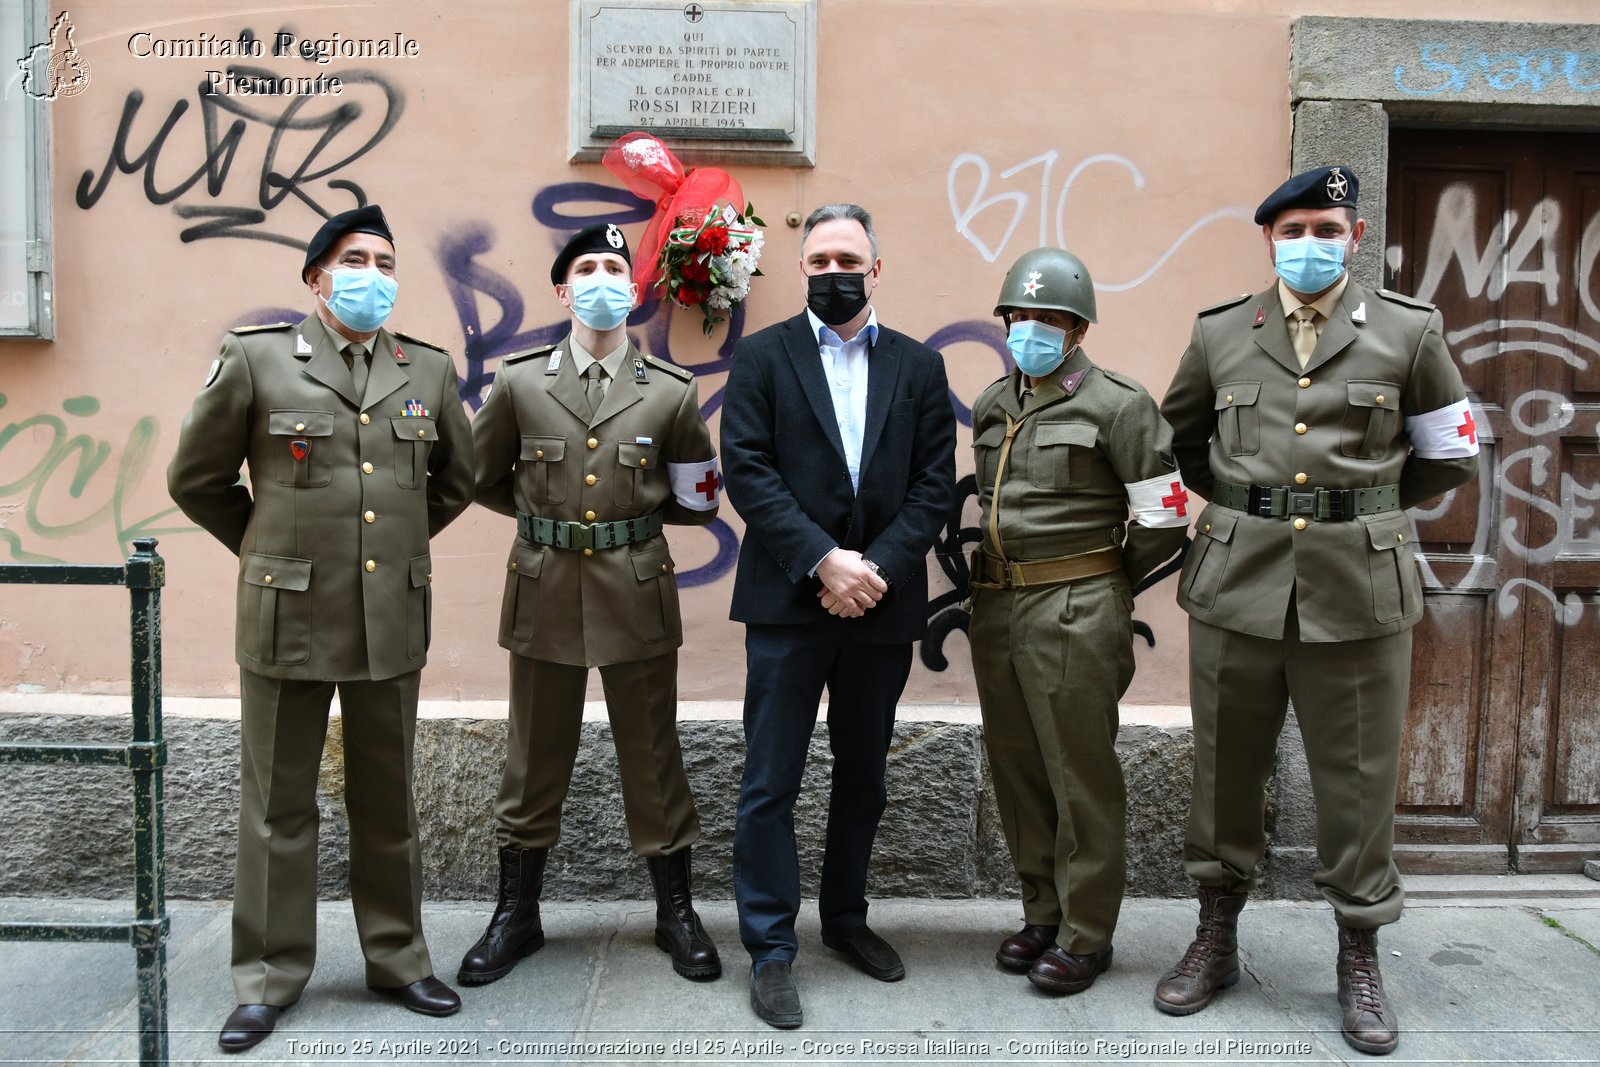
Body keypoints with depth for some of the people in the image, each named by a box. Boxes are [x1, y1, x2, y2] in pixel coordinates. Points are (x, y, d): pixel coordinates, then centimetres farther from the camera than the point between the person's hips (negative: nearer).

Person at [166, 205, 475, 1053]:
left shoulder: (429, 370, 6)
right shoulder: (255, 357, -3)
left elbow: (457, 479, 19)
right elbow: (196, 478, 6)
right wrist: (265, 548, 8)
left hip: (392, 622, 3)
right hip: (288, 618, -2)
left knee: (387, 802, 13)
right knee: (278, 807, 9)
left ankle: (396, 959, 28)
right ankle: (268, 977, 24)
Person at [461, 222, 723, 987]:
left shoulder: (672, 392, 0)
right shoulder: (518, 382, 1)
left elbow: (697, 499, 9)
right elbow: (484, 480, 13)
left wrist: (632, 515, 3)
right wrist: (547, 513, 6)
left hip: (638, 590, 0)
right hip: (544, 589, 1)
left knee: (652, 756, 9)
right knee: (535, 758, 12)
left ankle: (676, 914, 25)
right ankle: (516, 915, 28)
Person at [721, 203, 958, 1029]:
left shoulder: (919, 366, 9)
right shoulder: (761, 356, 2)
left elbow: (936, 484, 2)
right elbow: (747, 470, -8)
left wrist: (876, 568, -12)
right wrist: (824, 560, -16)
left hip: (882, 604, 3)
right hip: (788, 604, -2)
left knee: (862, 778, 16)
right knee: (771, 784, 1)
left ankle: (846, 919, 34)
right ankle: (770, 950, 14)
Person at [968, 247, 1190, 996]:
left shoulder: (1117, 403, -6)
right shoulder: (990, 407, 13)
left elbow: (1163, 519, -6)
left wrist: (1101, 586, 4)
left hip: (1075, 615, -6)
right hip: (995, 609, 7)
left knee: (1081, 778, 1)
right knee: (1016, 771, 13)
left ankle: (1086, 935, 16)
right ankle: (1042, 914, 28)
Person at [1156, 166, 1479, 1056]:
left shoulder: (1409, 332, 4)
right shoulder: (1220, 333, 7)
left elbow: (1452, 454, 12)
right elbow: (1179, 435, 21)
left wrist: (1363, 506, 12)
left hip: (1359, 586, -1)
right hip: (1237, 583, 1)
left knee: (1358, 782, 7)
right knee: (1227, 772, 10)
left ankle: (1361, 963, 25)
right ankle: (1216, 941, 28)